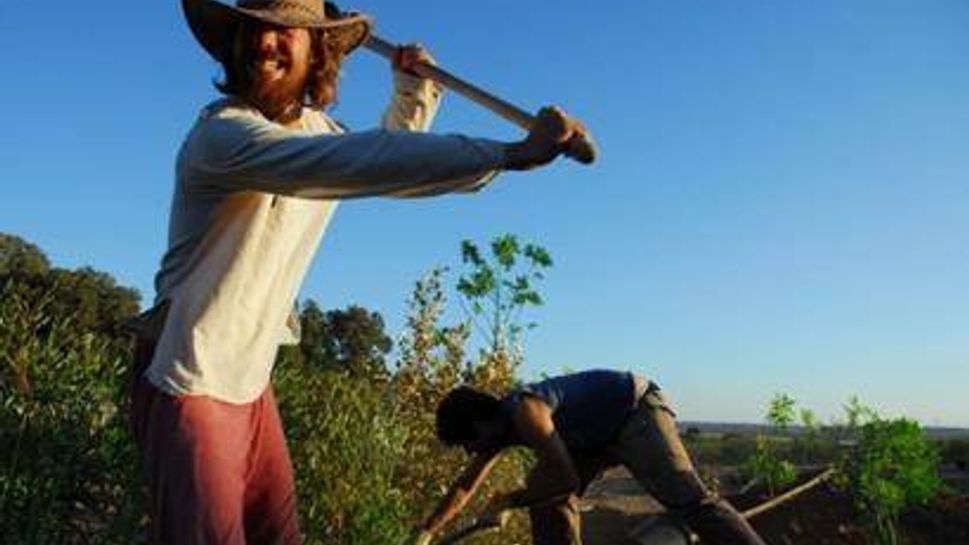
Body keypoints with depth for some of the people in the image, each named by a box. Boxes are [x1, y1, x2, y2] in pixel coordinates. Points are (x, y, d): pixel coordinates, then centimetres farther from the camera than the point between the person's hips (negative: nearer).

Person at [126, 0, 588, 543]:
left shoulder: (317, 128, 4)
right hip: (190, 386, -8)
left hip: (250, 381, 8)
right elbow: (360, 162, -39)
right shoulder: (222, 132, -23)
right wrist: (512, 152, -42)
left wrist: (415, 90, 6)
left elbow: (383, 151, 24)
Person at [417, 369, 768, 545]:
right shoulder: (500, 424, 2)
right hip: (602, 429, 10)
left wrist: (507, 502, -19)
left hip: (638, 411, -10)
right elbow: (465, 486, 14)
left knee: (690, 501, -20)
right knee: (543, 493, 5)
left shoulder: (524, 412, -28)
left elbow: (566, 478, -32)